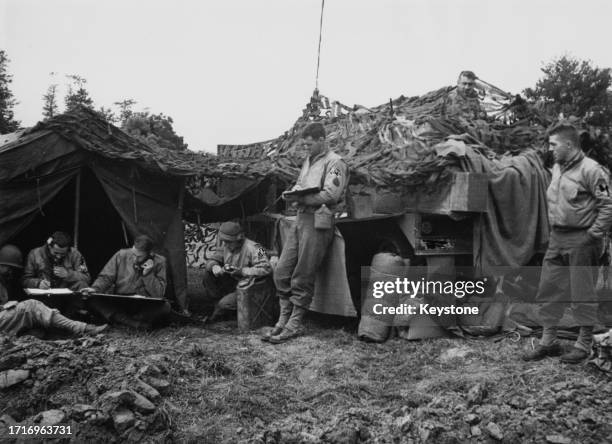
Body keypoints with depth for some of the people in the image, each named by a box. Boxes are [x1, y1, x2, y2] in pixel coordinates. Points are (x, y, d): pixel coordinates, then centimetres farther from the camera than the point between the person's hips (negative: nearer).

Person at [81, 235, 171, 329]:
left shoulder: (159, 262, -7)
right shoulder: (121, 255, -3)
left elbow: (158, 295, -10)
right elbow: (105, 277, 1)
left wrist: (148, 274, -20)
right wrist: (95, 288, -19)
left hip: (145, 307, -2)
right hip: (118, 304, 2)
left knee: (165, 307, -32)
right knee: (94, 299, -26)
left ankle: (119, 319, -21)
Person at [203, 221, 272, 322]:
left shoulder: (252, 248, -24)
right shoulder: (226, 246, 0)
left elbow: (266, 269, -31)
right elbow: (212, 261, 7)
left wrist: (242, 271, -31)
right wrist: (215, 267, -19)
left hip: (246, 288, -7)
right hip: (231, 282, 7)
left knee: (223, 305, -22)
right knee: (208, 276, -12)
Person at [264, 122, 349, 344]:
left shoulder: (335, 163, -7)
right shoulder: (308, 161, 22)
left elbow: (330, 195, -18)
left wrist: (301, 199, -13)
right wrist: (292, 193, 5)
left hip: (318, 221, -9)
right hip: (301, 218, 9)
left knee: (303, 278, -4)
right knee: (281, 272, 5)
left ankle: (295, 324, 7)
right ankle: (284, 319, 15)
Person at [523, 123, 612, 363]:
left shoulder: (590, 170, -14)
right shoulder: (557, 168, 11)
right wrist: (554, 230, 15)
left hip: (581, 240, -8)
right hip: (557, 238, 8)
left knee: (582, 293, 3)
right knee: (548, 290, 9)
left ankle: (584, 344, 17)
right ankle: (548, 341, 20)